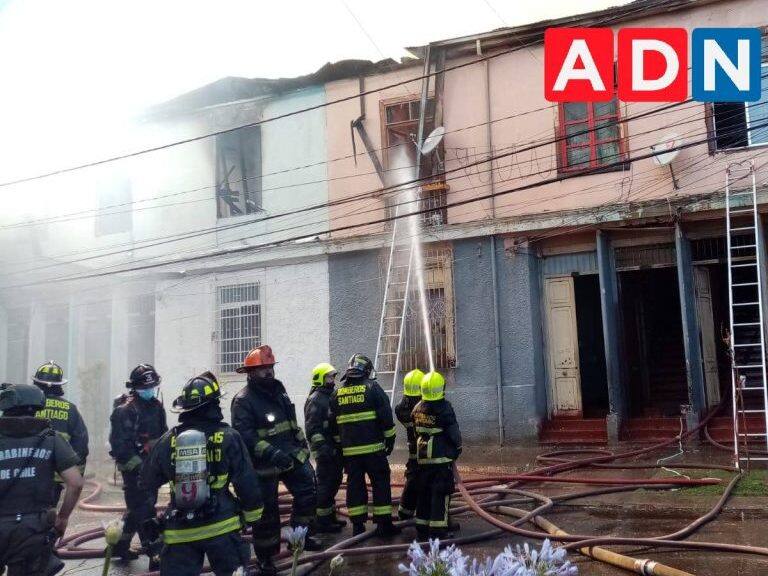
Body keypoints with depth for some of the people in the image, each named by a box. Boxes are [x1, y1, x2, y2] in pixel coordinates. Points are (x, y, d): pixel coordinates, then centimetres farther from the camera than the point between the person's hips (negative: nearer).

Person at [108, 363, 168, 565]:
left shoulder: (156, 406, 12)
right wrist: (137, 465, -22)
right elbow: (120, 443, -19)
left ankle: (120, 546, 32)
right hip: (134, 467, -8)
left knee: (137, 508, 17)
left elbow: (163, 435, 19)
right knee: (144, 510, -7)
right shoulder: (125, 410, -14)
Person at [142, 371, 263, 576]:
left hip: (179, 532, 2)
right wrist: (253, 517, 7)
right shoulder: (228, 437, -5)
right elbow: (247, 483, -4)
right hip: (221, 527, -2)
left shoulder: (167, 440, 3)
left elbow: (146, 484, 12)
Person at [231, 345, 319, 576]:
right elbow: (244, 435, -27)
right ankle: (265, 556, 20)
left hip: (291, 455, 7)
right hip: (265, 464, -7)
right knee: (266, 511, 3)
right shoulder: (243, 400, -17)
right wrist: (271, 453, -35)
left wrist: (302, 444, 18)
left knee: (308, 491, 4)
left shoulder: (278, 390, 9)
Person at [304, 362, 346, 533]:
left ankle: (330, 516, 27)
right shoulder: (315, 399, -12)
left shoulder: (332, 396, 17)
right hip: (325, 450, -10)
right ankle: (323, 521, 0)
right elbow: (312, 427, -20)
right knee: (325, 484, -6)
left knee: (334, 482, 16)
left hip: (335, 448, 10)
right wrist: (321, 446, -26)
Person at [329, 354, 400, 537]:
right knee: (380, 484, 4)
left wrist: (340, 444, 23)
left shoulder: (337, 394, 9)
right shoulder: (372, 388, -4)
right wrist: (390, 439, 4)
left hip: (349, 450, 4)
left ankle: (357, 525, 11)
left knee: (354, 484, 9)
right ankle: (384, 524, 5)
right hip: (373, 448, -4)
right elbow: (386, 417, -6)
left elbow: (334, 425, 15)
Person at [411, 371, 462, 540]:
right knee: (440, 494, -2)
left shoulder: (417, 408, 4)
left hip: (422, 457, 6)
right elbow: (454, 432, -9)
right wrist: (457, 449, 7)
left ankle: (422, 528, 19)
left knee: (424, 492, 14)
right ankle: (437, 529, -3)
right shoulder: (444, 408, -14)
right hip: (442, 457, -6)